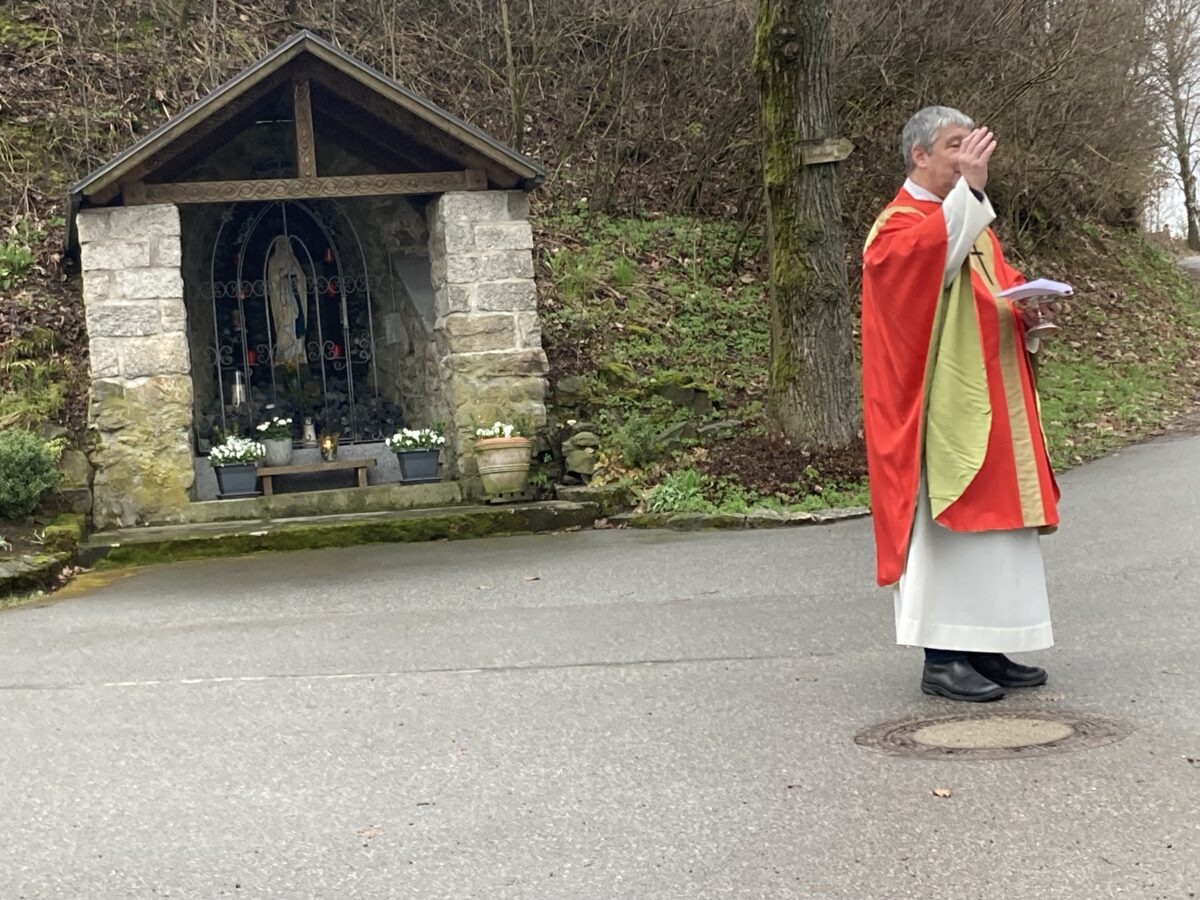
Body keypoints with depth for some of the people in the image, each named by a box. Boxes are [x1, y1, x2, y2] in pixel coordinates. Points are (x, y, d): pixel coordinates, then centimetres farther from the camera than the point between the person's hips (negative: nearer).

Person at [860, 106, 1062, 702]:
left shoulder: (972, 222, 21)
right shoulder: (897, 226, -7)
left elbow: (1002, 287, 22)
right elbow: (933, 257, -29)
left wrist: (1026, 310, 0)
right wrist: (968, 187, -28)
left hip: (989, 402, 9)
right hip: (942, 404, -9)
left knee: (995, 522, 8)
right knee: (946, 522, -9)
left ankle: (984, 648, 14)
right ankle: (941, 658, -5)